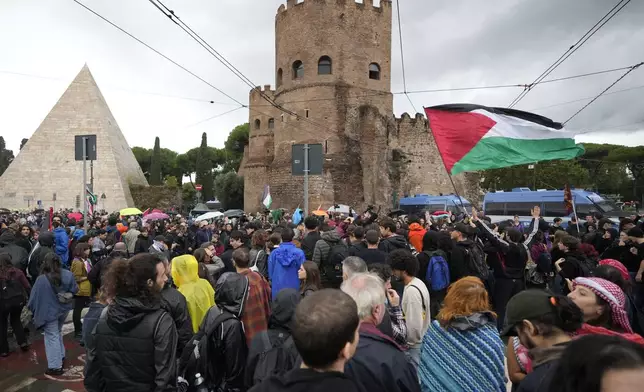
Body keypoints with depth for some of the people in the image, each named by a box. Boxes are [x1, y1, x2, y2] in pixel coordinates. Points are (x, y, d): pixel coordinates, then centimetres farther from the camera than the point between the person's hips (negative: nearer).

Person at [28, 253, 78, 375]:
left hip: (50, 311, -5)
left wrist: (32, 309, 5)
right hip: (64, 309, 5)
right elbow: (74, 289, 2)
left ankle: (56, 366, 8)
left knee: (52, 337, 4)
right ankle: (60, 357, 36)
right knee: (58, 332, 25)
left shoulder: (41, 279, -23)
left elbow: (35, 297, -12)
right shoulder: (68, 274, -12)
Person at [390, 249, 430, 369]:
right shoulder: (418, 283, 6)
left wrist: (407, 344, -13)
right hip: (417, 341, 9)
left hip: (411, 345, -9)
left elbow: (414, 324, -24)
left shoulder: (412, 290, -24)